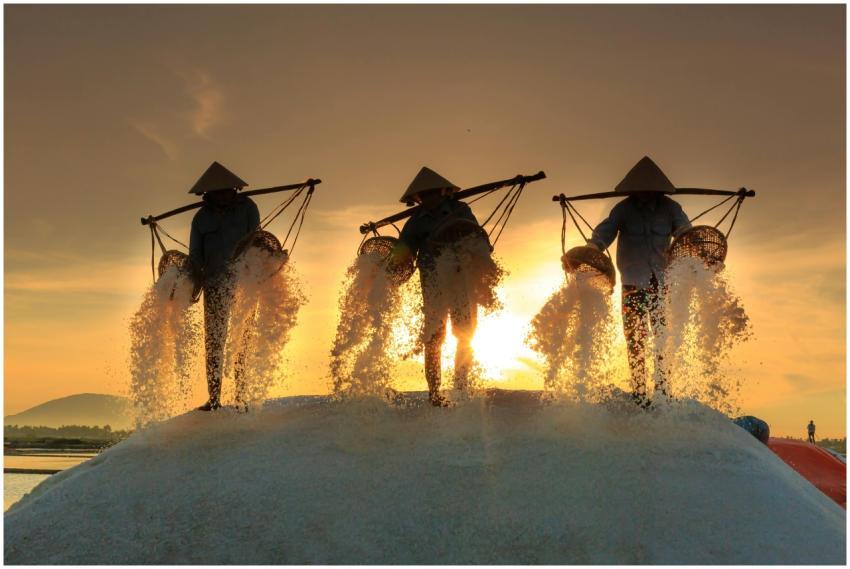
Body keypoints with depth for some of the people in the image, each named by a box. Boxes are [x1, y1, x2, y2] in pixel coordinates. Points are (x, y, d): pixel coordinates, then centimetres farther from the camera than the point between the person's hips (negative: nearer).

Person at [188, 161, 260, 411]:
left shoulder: (246, 207, 3)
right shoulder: (202, 217, 9)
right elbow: (195, 255, 8)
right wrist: (196, 279, -10)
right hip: (214, 284, 2)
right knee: (213, 341, 2)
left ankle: (242, 395, 3)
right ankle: (214, 398, 7)